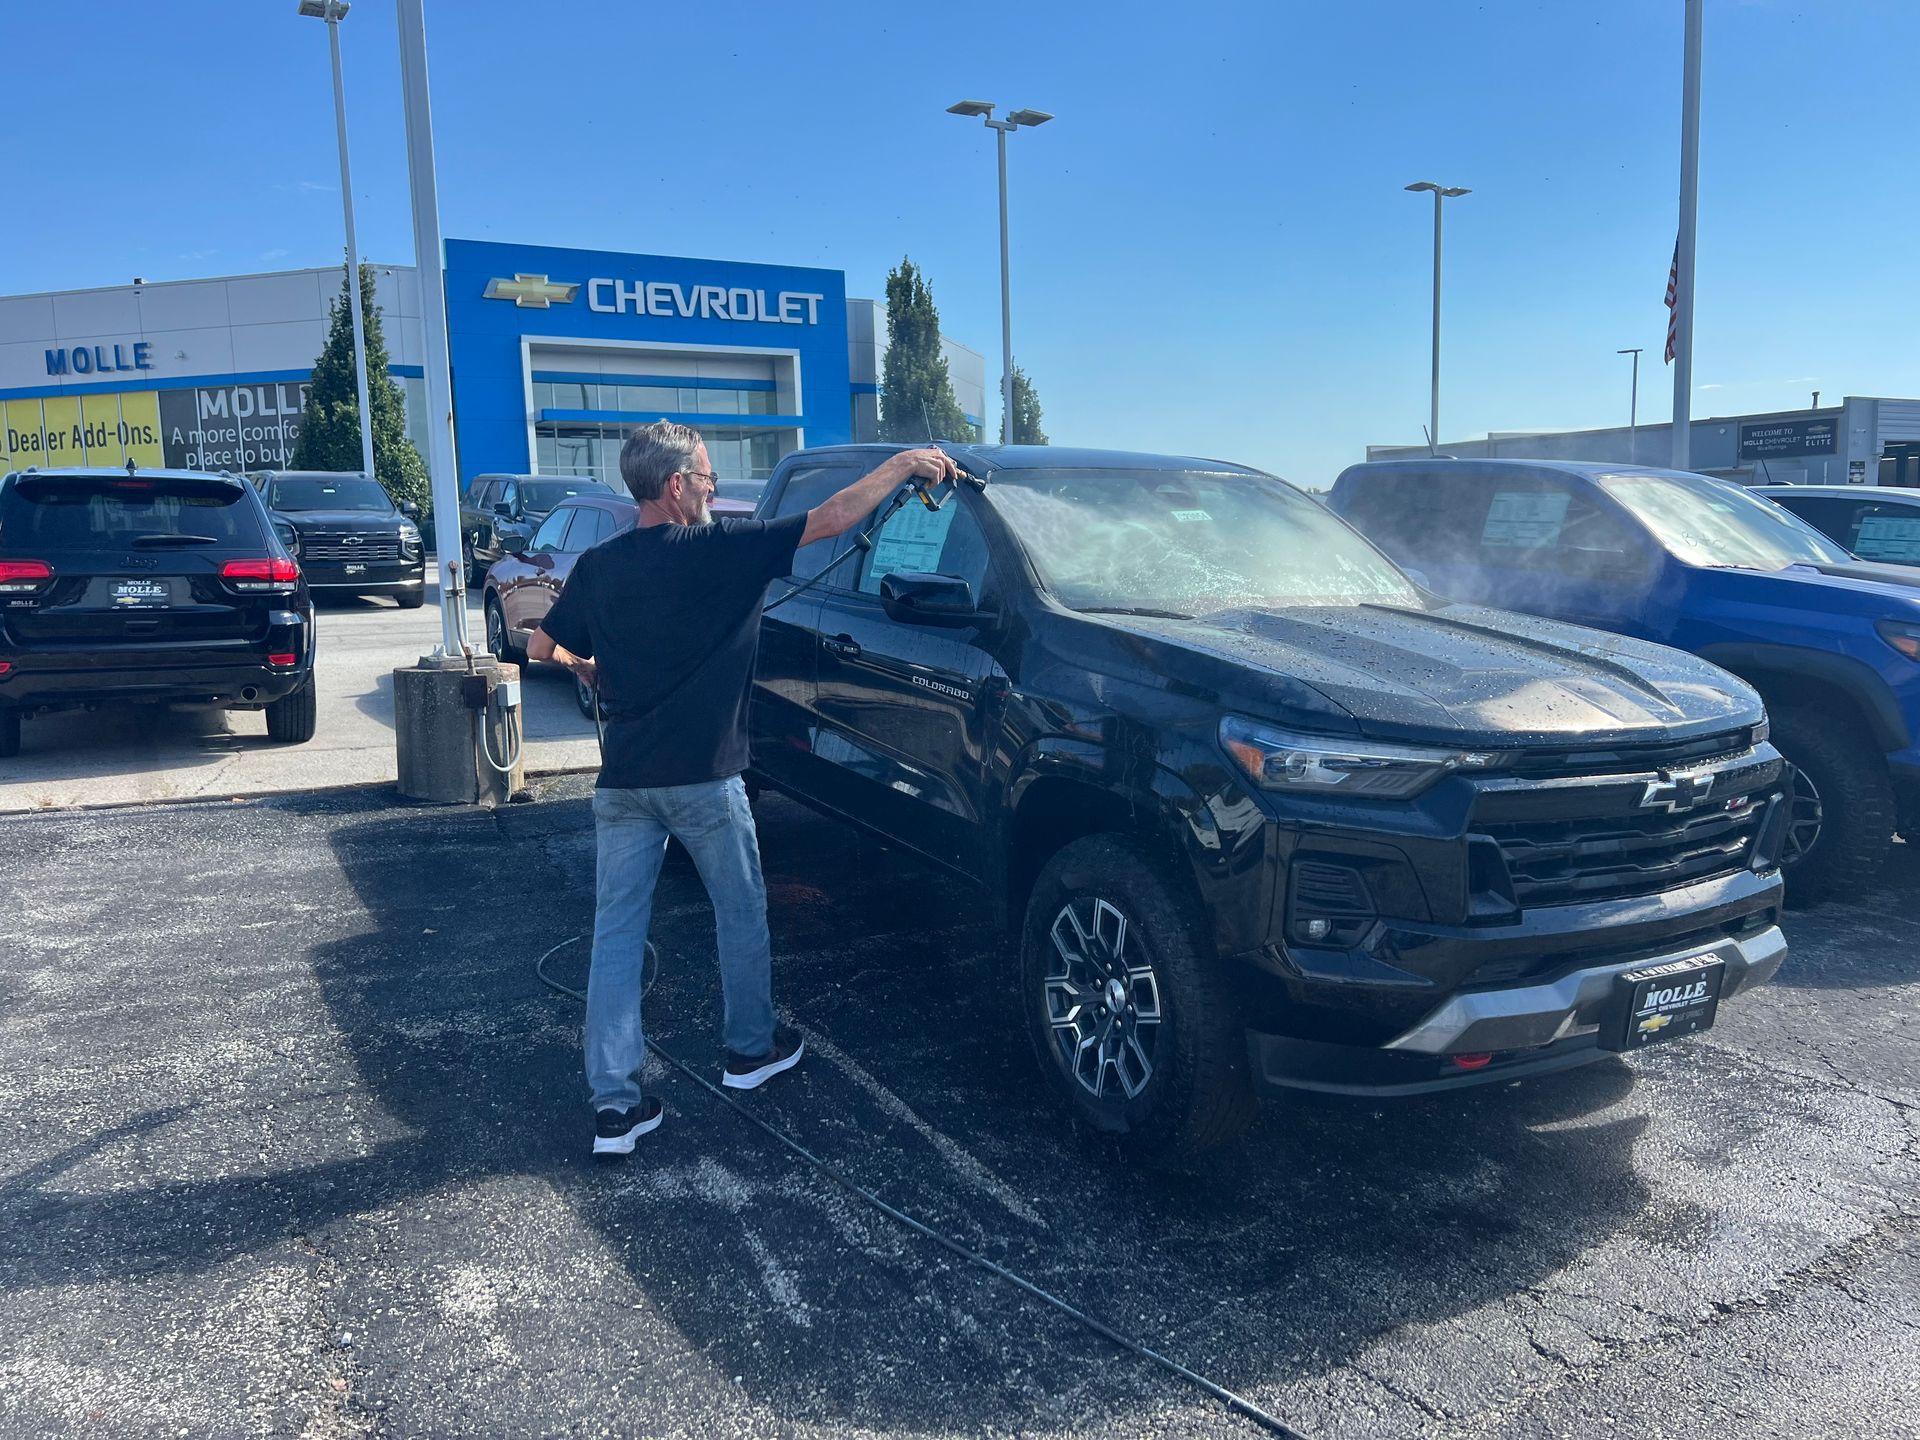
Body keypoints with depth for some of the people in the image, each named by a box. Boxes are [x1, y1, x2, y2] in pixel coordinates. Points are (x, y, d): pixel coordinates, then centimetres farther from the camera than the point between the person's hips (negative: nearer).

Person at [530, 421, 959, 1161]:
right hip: (704, 777, -4)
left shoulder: (598, 566, 5)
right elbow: (833, 518, -10)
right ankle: (751, 1049, 33)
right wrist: (903, 463, 1)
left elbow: (541, 647, 13)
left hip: (623, 781, 4)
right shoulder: (720, 550, -9)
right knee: (741, 912, 17)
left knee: (617, 933, 6)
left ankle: (615, 1105, 5)